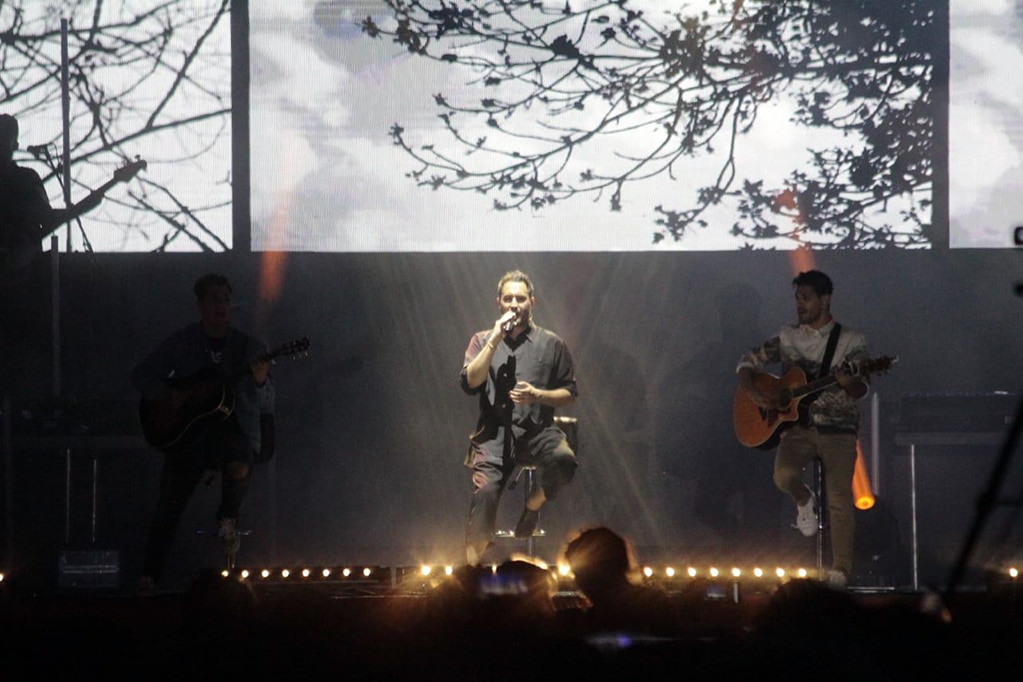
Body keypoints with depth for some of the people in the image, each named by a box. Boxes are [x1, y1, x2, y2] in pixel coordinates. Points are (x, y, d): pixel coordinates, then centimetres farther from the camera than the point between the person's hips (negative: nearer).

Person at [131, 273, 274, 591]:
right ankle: (149, 575, 4)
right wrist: (164, 395, -11)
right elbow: (141, 374, 7)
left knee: (239, 468, -34)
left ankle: (227, 518, -3)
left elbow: (266, 404, -3)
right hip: (184, 432, 1)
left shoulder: (248, 347, 2)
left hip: (233, 428, -1)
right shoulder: (181, 343, 4)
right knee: (169, 507, -7)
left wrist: (260, 382, -25)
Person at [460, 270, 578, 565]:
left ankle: (532, 506, -1)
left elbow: (570, 393, 11)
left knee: (563, 460, -33)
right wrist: (495, 340, -6)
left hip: (537, 430, 0)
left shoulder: (551, 344, 11)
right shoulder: (482, 341, 14)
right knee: (484, 492, -24)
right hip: (495, 433, 0)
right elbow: (469, 382, -2)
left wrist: (537, 395, -8)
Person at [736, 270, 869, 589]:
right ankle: (804, 500, 9)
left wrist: (848, 383, -31)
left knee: (839, 500, -13)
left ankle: (840, 570, -3)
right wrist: (752, 391, -4)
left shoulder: (851, 341, 2)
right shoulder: (788, 338, 11)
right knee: (784, 475, -26)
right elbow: (748, 362, 16)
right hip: (798, 426, 2)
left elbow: (860, 390, -7)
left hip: (838, 428, -2)